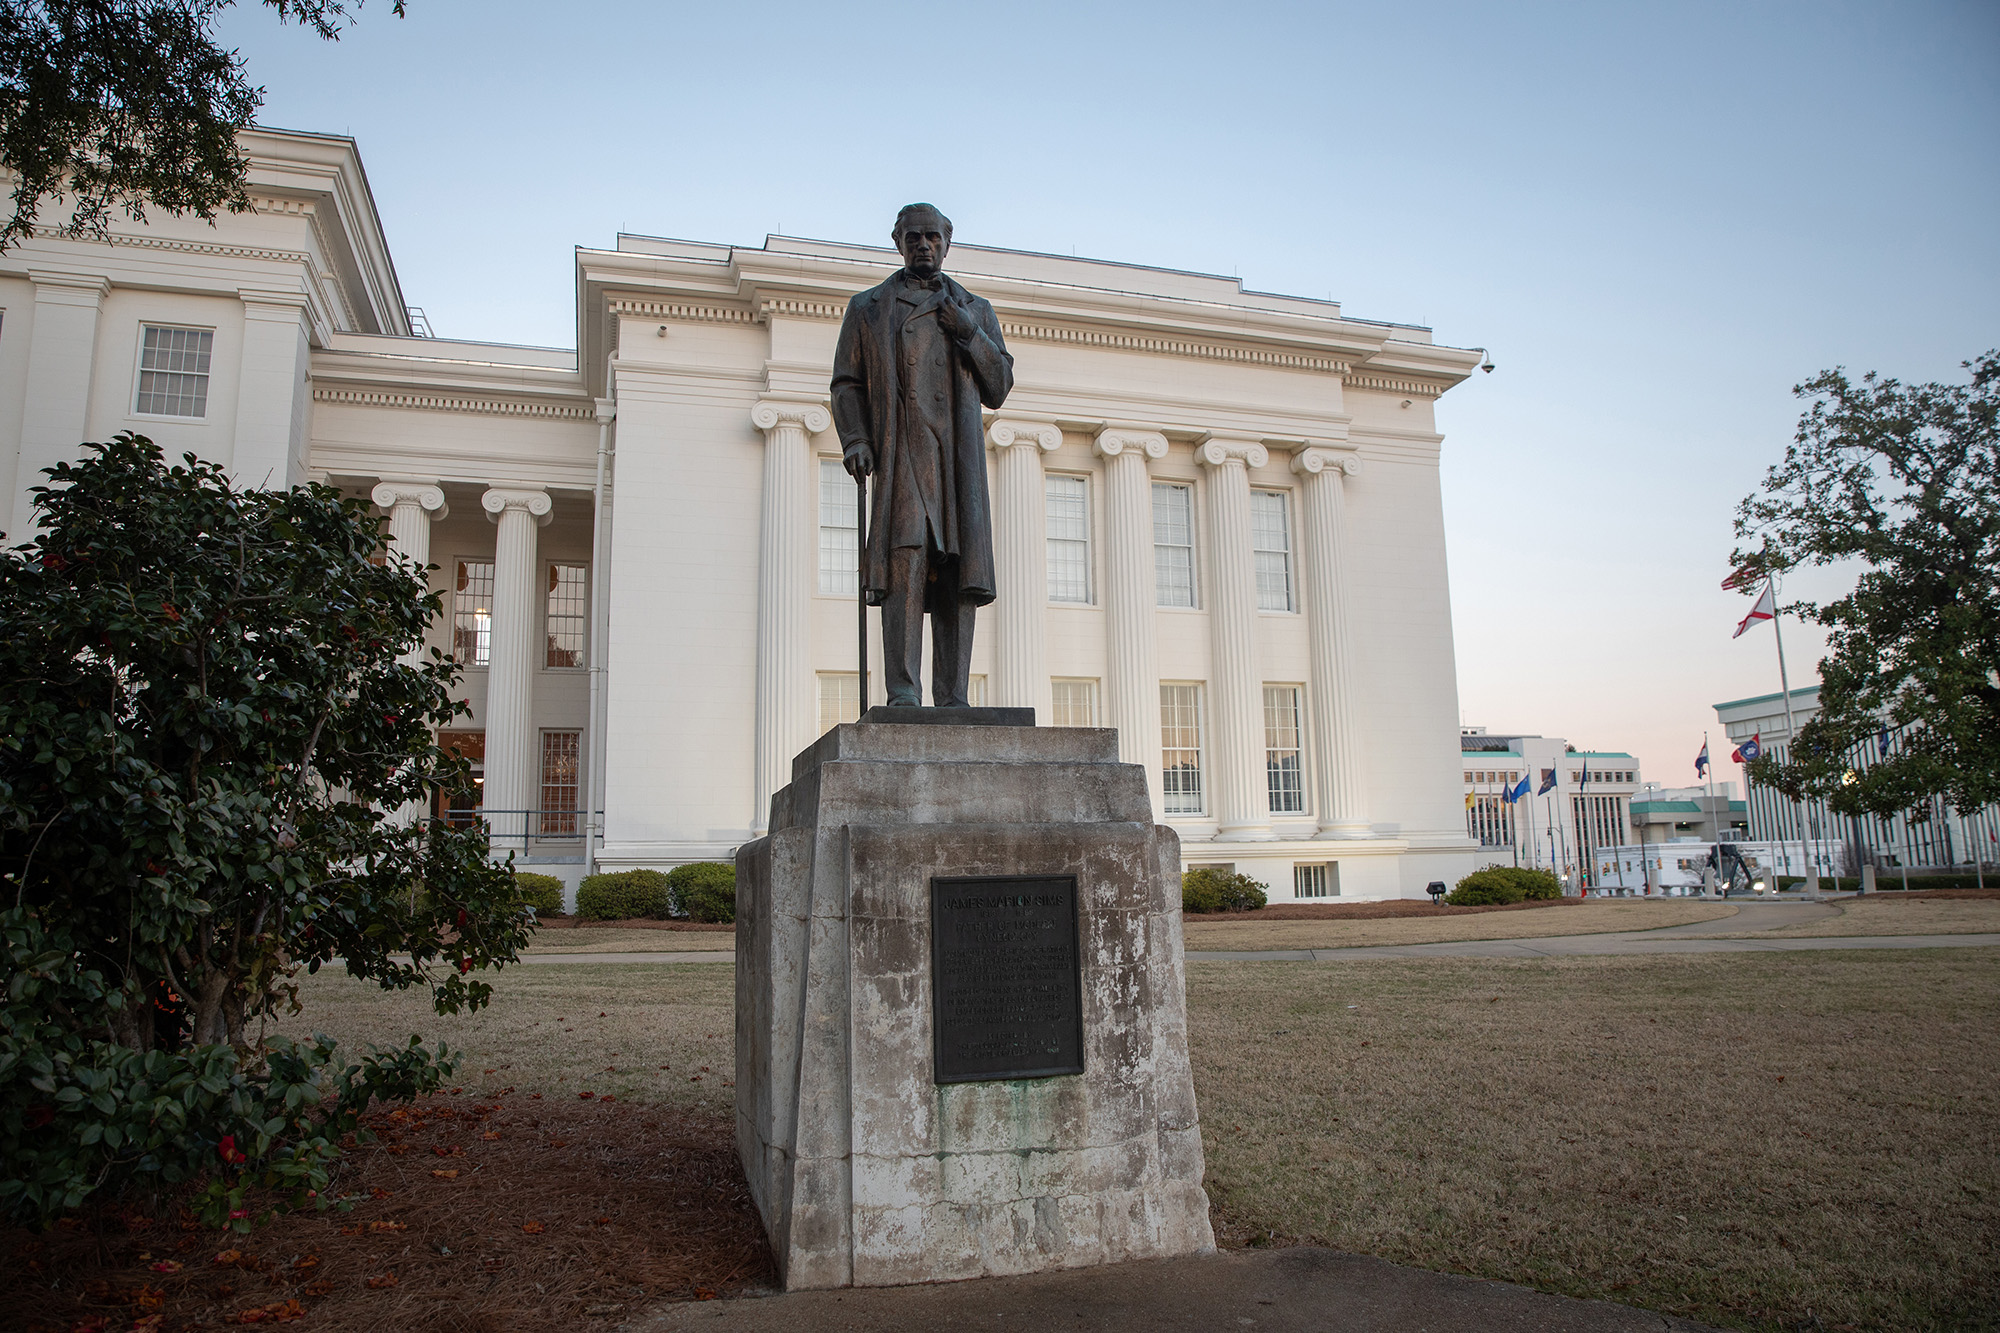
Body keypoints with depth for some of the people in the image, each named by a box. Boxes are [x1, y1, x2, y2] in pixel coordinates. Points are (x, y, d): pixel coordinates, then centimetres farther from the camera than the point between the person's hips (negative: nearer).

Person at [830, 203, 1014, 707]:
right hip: (898, 459, -2)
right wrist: (854, 440, -4)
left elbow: (999, 388, 16)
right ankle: (903, 693, -18)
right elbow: (846, 384, 13)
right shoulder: (867, 308, 19)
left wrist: (969, 332, 2)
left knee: (958, 576, -5)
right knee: (906, 563, -16)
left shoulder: (976, 310, 23)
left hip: (959, 460, 2)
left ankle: (952, 699, -3)